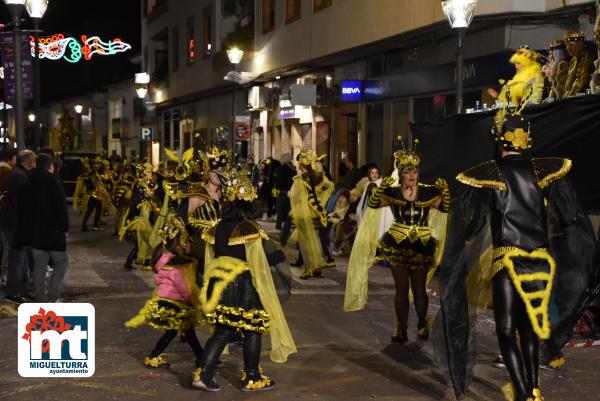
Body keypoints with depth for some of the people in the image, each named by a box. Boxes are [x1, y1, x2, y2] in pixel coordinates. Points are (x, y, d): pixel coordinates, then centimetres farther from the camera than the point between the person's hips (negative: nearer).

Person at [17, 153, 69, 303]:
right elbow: (61, 208, -15)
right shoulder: (53, 183, -11)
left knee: (39, 264, 11)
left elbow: (21, 208, 14)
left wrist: (24, 231, 19)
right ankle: (52, 296, -6)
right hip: (52, 230, -6)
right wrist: (64, 227, -8)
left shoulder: (27, 184, 9)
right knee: (61, 262, 5)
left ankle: (40, 299, 12)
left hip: (32, 232, 6)